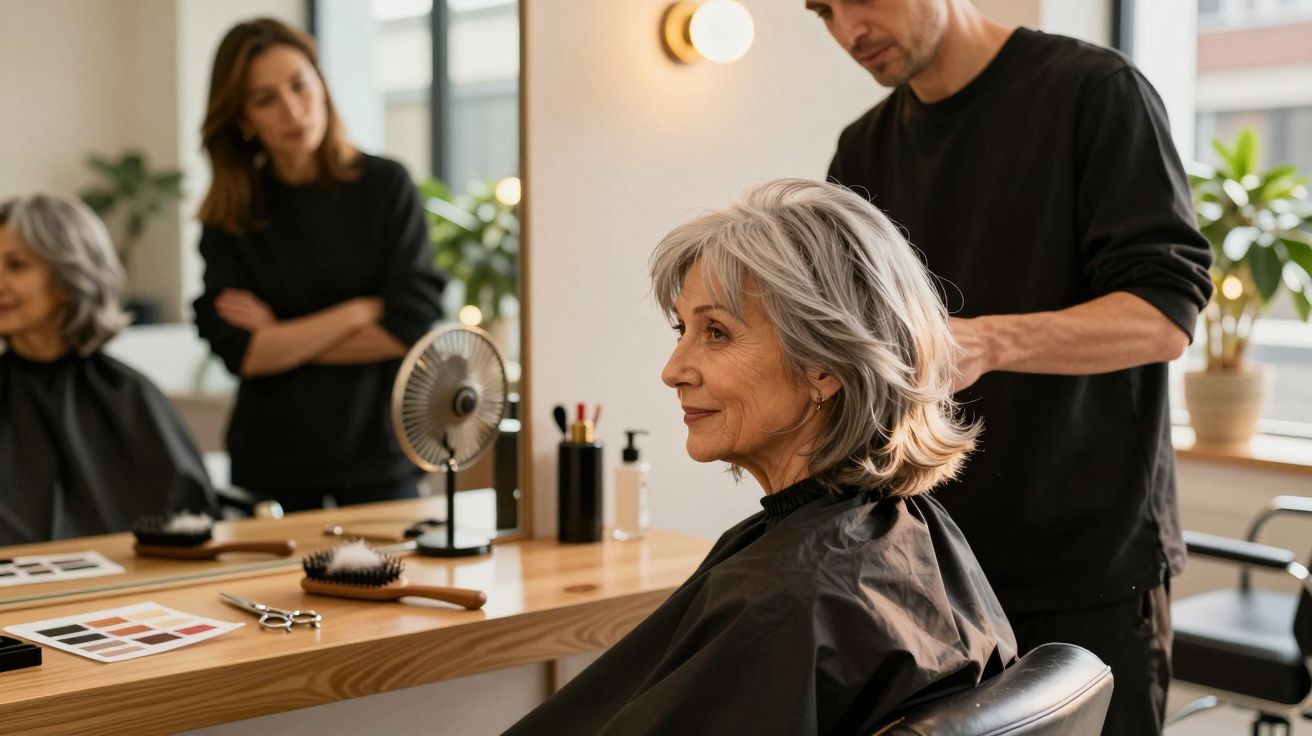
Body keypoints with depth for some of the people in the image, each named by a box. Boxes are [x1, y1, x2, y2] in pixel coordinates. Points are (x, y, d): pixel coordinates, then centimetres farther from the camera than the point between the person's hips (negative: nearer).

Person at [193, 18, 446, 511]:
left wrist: (283, 338, -7)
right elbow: (240, 353, -9)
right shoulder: (230, 217, 1)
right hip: (271, 466, 1)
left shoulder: (386, 186, -3)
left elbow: (412, 326, -10)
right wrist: (358, 313, -10)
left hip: (378, 457, -1)